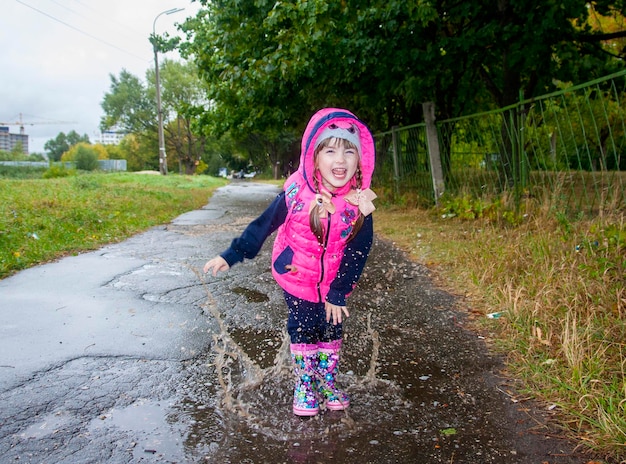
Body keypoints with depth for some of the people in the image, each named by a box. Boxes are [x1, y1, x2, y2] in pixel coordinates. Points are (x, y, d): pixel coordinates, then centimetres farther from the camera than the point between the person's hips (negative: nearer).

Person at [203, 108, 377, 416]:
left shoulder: (359, 205, -18)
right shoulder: (296, 194, -22)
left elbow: (357, 253, -11)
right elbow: (263, 226, -10)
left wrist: (337, 294, -10)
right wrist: (231, 256, -9)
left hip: (334, 283, 2)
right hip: (296, 278, -1)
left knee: (331, 332, 13)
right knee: (302, 332, 10)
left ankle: (328, 385, 32)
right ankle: (304, 388, 27)